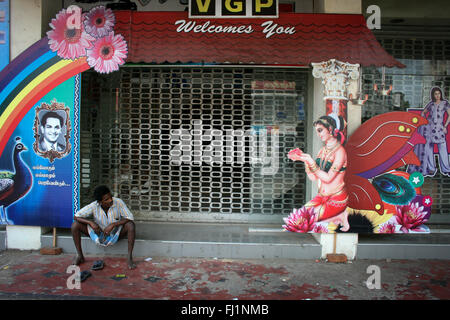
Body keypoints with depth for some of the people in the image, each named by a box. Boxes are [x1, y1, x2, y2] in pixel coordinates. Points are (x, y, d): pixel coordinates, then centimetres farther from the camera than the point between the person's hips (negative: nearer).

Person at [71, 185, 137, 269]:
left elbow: (130, 218, -23)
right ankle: (79, 256, -3)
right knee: (75, 225, -17)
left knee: (131, 225, -32)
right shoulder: (94, 206, -20)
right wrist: (91, 222, -29)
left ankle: (130, 258, -24)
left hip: (115, 234, -1)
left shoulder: (118, 202, -23)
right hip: (98, 233, 2)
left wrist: (113, 224, -32)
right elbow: (76, 216, -13)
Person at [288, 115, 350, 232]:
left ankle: (338, 217, 4)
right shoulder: (322, 151, 7)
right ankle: (338, 217, 4)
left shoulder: (339, 151, -16)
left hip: (336, 199, -7)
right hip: (322, 196, 7)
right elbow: (313, 177, 1)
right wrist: (304, 159, -10)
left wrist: (311, 161, -24)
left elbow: (328, 178, -20)